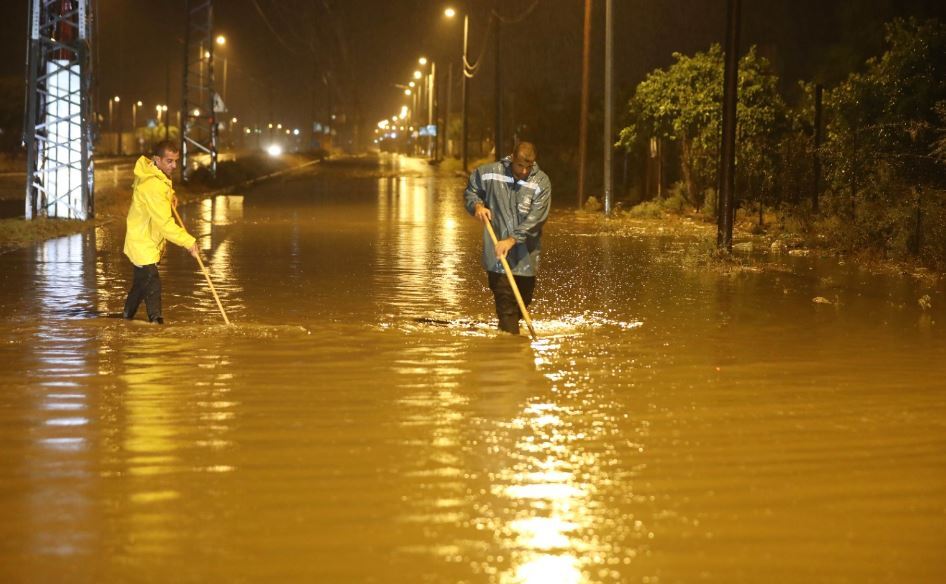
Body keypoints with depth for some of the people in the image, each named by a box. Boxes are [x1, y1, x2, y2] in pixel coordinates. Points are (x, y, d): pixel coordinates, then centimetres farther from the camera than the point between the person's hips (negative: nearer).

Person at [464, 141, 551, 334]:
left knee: (523, 300, 15)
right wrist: (477, 205, -6)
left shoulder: (541, 182, -8)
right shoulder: (490, 173, -3)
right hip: (497, 253, -1)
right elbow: (471, 191, 16)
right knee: (505, 303, -8)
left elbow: (535, 218, -17)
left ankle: (510, 333, 38)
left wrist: (512, 239, -25)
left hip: (525, 256, 1)